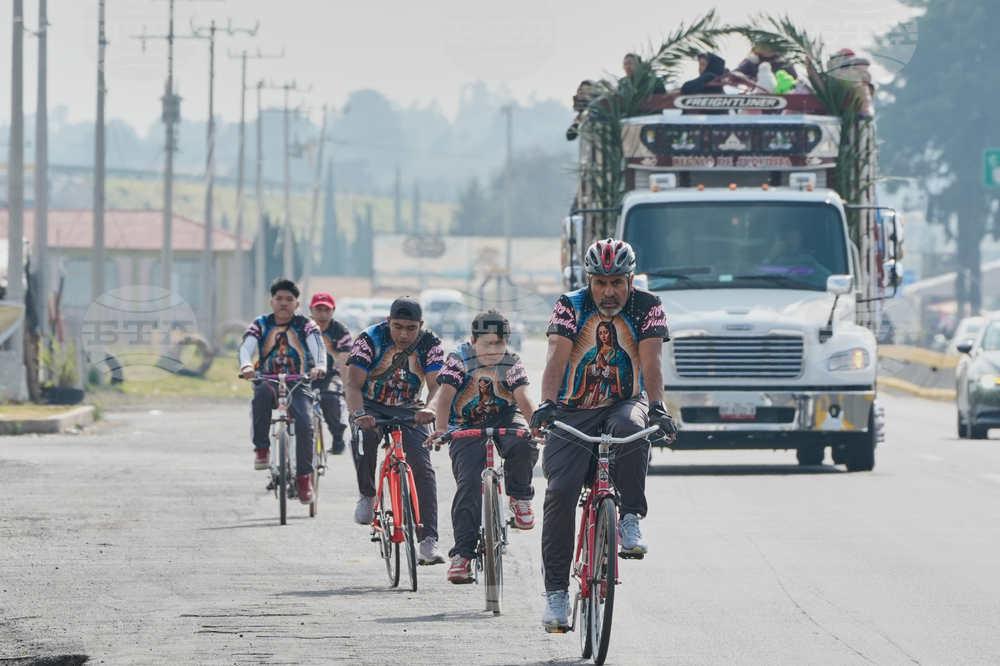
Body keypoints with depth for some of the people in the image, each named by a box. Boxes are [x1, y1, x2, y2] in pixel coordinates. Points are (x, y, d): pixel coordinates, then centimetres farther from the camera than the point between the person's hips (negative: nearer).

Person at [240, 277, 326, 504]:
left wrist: (319, 366, -40)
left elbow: (317, 346, -17)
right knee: (261, 392, -36)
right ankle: (261, 449, -27)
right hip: (268, 382, 0)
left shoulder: (305, 326, 2)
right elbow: (246, 347, -12)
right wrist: (246, 366, -36)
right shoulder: (260, 325, 4)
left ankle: (304, 476, -6)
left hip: (298, 385, 0)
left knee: (304, 424, -23)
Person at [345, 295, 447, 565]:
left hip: (409, 411, 1)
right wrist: (358, 414, -45)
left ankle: (428, 541, -19)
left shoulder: (430, 345, -12)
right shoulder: (370, 339, -17)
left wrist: (429, 409, -46)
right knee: (364, 436, -36)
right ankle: (367, 495, -11)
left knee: (422, 468, -17)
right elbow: (353, 383, -24)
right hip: (372, 406, -1)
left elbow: (436, 385, -23)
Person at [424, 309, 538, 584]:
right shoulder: (459, 359, -12)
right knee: (469, 482, -20)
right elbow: (445, 394, -23)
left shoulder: (511, 363, -6)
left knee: (523, 446, -33)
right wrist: (441, 428, -40)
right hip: (467, 427, -1)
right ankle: (462, 553, -14)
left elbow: (523, 397, -17)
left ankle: (519, 495, -1)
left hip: (503, 417, 1)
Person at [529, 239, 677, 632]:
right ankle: (556, 590, -8)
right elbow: (557, 359, -20)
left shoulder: (647, 308, -5)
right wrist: (547, 404, -38)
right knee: (560, 491, -17)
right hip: (573, 412, 0)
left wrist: (656, 407, -36)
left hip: (624, 403, 0)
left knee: (630, 427, -38)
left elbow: (651, 362, -18)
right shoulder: (570, 306, -6)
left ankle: (630, 518, -21)